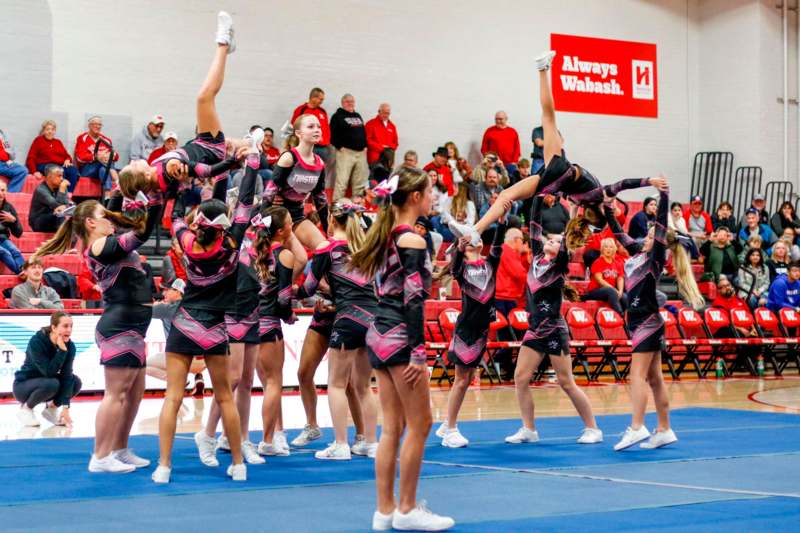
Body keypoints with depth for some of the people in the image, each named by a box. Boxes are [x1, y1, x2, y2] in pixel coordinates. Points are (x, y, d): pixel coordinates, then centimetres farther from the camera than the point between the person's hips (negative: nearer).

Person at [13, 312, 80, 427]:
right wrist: (62, 350, -34)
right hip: (23, 386, -5)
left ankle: (51, 407, 3)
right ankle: (25, 408, -9)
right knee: (51, 384, -34)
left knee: (76, 382, -19)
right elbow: (49, 372, -32)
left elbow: (67, 376, -18)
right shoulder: (36, 341, -26)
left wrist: (65, 407, -25)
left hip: (46, 381, 5)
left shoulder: (69, 346, -12)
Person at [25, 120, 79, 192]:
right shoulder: (38, 140, 12)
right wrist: (34, 171, -12)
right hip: (45, 165, -4)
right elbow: (31, 158, 5)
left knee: (73, 171, -29)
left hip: (61, 165, 4)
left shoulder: (58, 142, 26)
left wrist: (67, 160, -3)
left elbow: (66, 155, 22)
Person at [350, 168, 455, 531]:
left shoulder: (387, 237, 13)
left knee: (392, 428, 10)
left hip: (379, 334, 9)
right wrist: (419, 352, -19)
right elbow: (413, 301, -18)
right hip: (400, 337, -9)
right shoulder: (413, 241, -13)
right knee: (419, 423, 1)